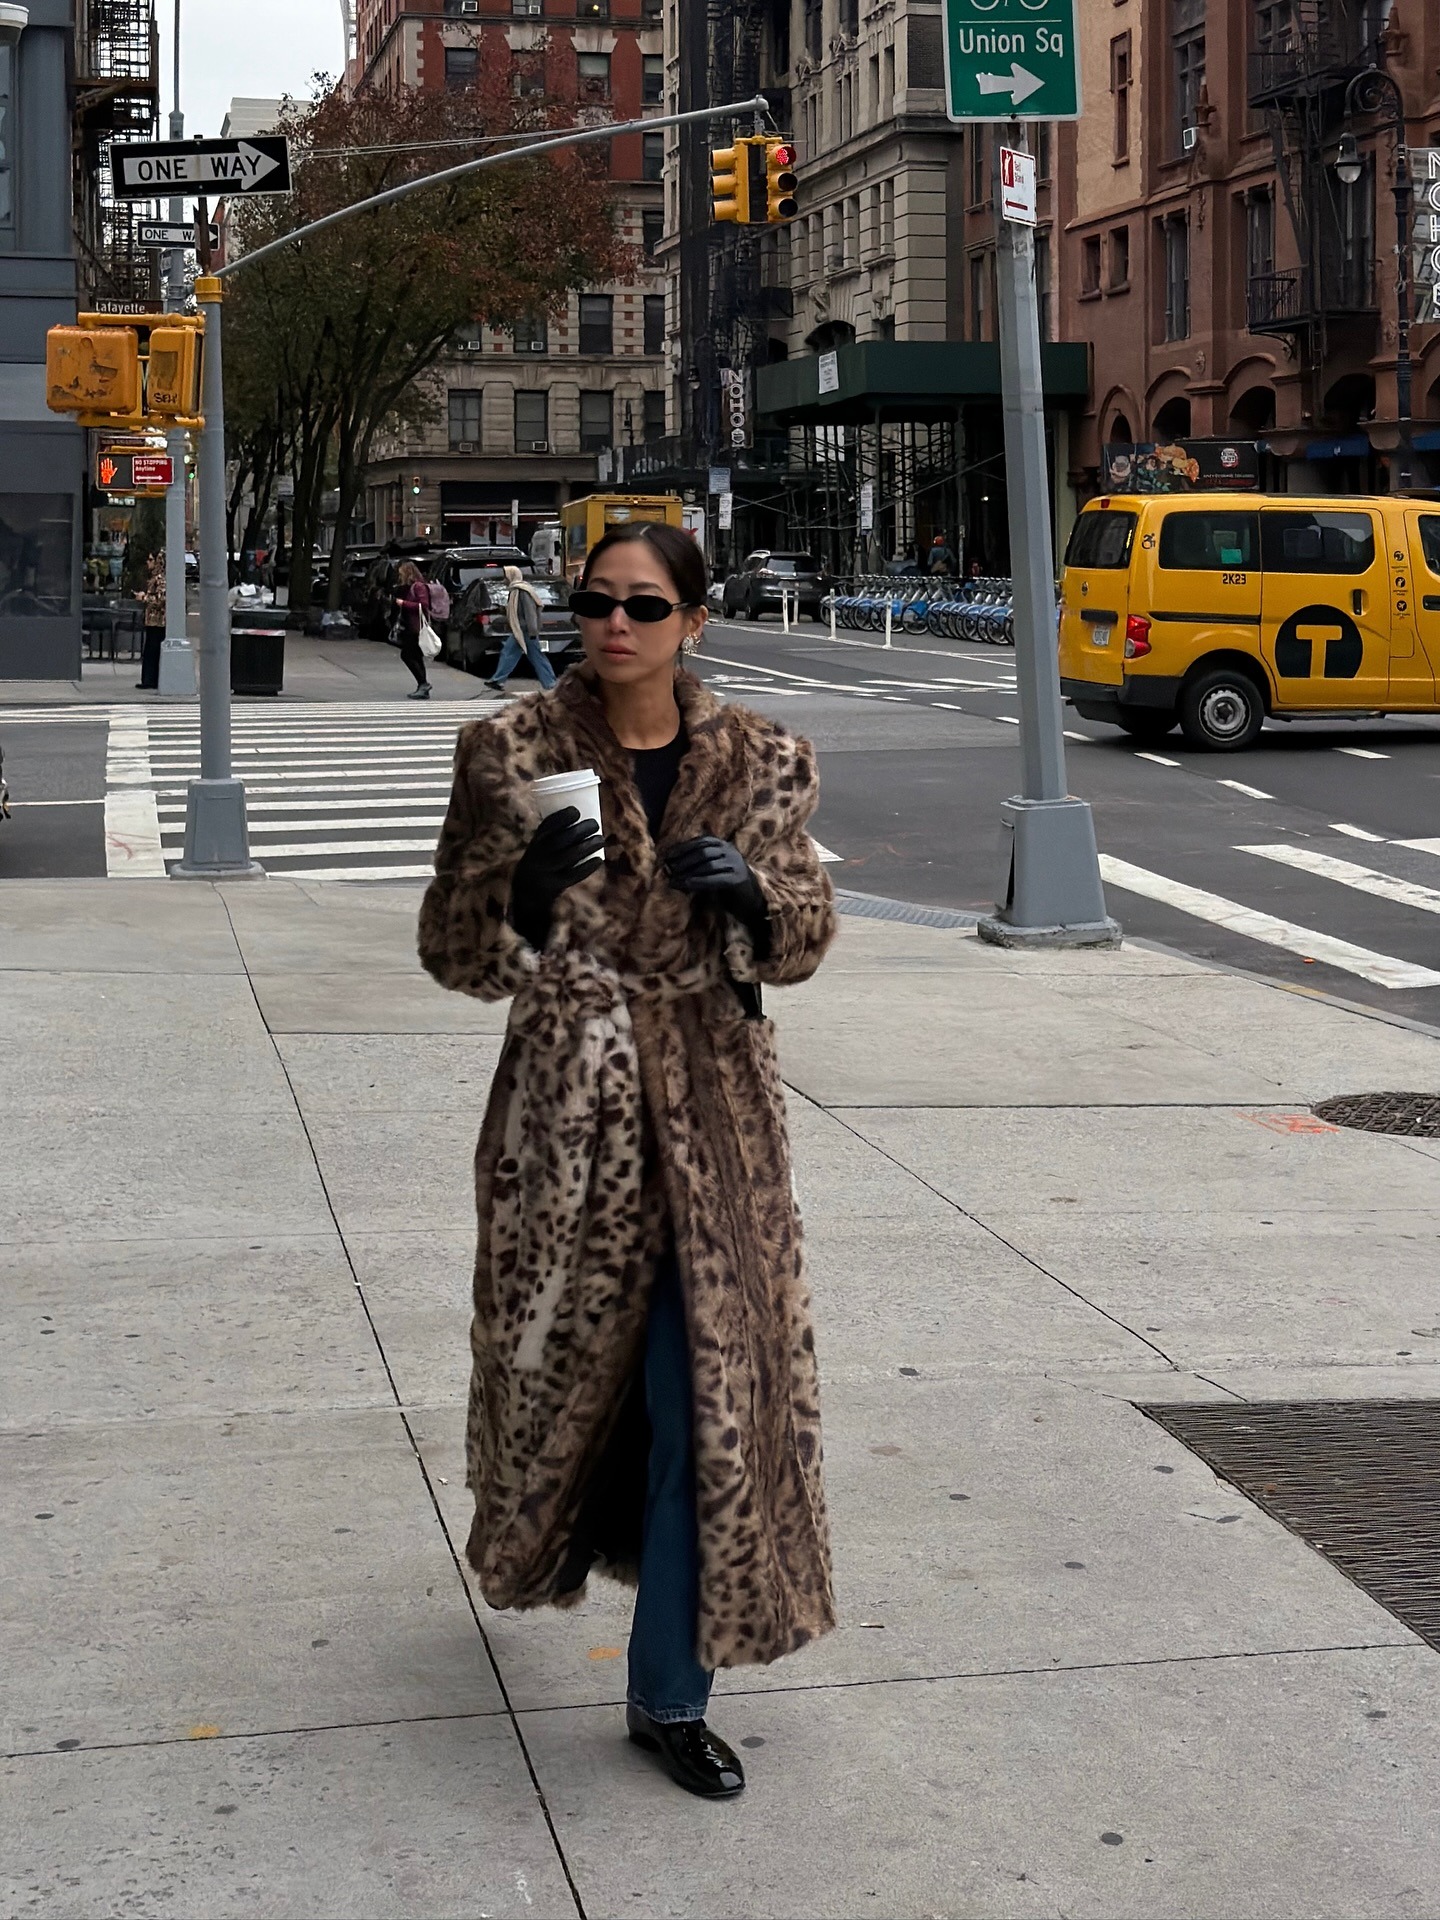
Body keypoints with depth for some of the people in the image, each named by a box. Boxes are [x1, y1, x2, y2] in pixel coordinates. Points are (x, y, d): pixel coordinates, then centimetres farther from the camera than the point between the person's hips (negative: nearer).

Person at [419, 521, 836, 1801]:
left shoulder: (759, 762, 2)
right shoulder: (514, 756, -3)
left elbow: (804, 938, 5)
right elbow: (453, 952, -4)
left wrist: (750, 890, -17)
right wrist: (527, 890, -25)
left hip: (714, 1105, 1)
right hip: (567, 1102, -1)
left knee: (713, 1387, -3)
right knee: (563, 1361, 15)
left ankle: (672, 1695, 9)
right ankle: (540, 1544, 50)